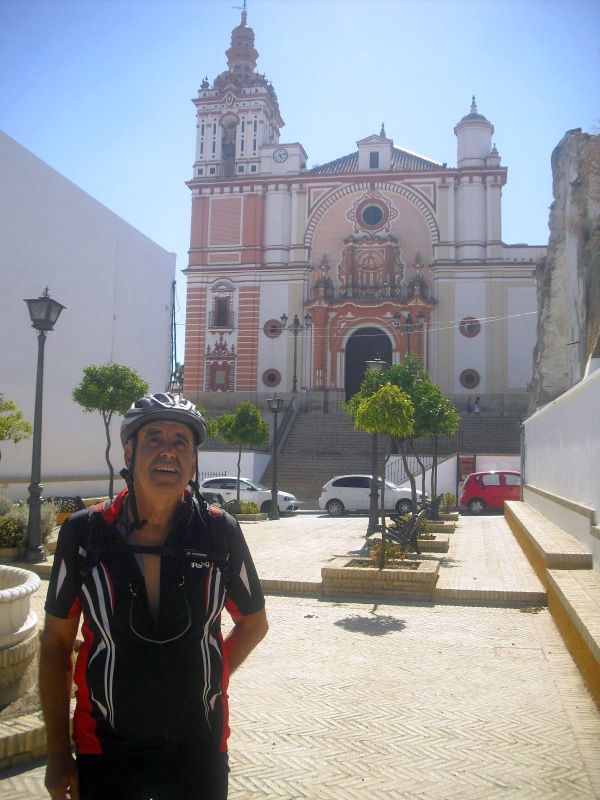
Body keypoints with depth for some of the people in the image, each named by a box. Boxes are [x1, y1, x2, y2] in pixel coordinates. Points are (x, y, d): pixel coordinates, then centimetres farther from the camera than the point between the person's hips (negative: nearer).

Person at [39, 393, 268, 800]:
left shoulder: (220, 531, -9)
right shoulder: (83, 532, -10)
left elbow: (254, 623, 6)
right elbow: (57, 643, -2)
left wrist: (207, 683, -1)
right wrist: (58, 754, -1)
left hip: (200, 748, 1)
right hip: (105, 748, 0)